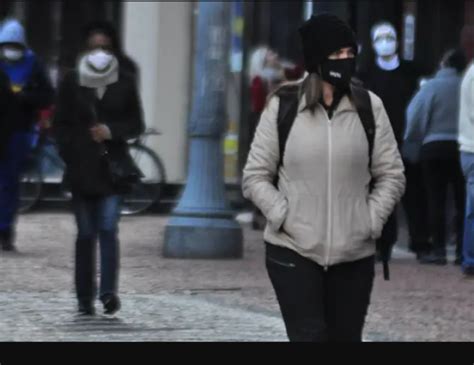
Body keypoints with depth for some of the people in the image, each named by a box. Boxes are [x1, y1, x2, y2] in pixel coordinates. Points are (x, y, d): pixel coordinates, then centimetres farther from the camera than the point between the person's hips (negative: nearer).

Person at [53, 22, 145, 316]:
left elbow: (137, 124, 7)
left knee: (108, 228, -13)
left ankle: (109, 291, -16)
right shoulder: (72, 81, 5)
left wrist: (111, 131, -11)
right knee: (86, 234, 4)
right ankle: (85, 299, 7)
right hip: (81, 167, 1)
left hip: (112, 165, -1)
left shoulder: (125, 81, 4)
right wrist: (71, 155, -4)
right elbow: (61, 124, 7)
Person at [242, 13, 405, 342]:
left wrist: (370, 222, -5)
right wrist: (285, 217, -10)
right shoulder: (283, 106, -2)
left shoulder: (370, 107, 2)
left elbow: (391, 175, 7)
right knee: (309, 336, -7)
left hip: (354, 254, 2)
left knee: (346, 337, 9)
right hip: (293, 252, -2)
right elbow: (255, 177, 2)